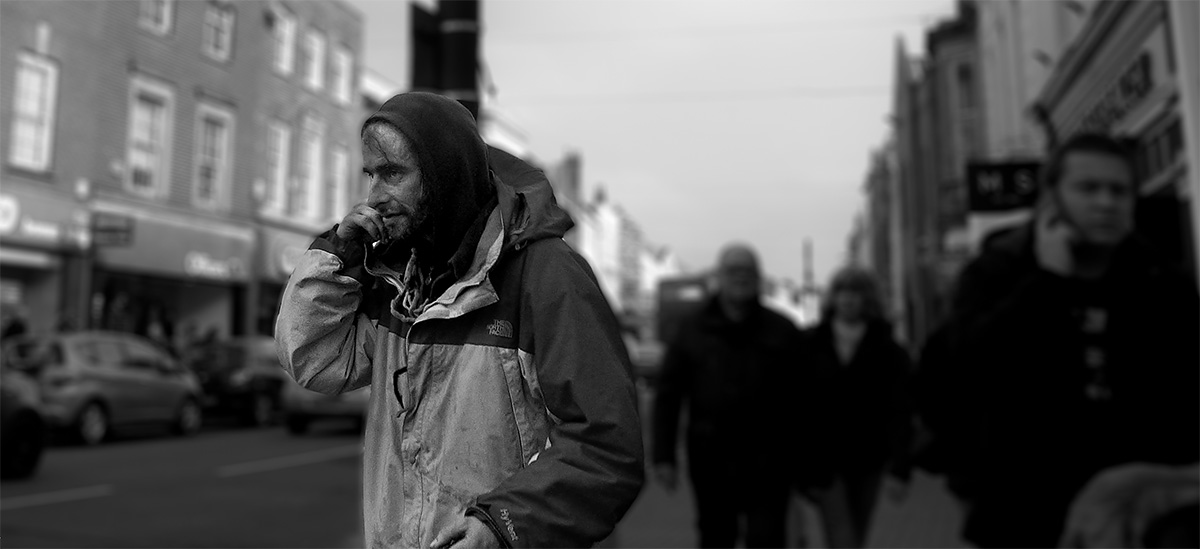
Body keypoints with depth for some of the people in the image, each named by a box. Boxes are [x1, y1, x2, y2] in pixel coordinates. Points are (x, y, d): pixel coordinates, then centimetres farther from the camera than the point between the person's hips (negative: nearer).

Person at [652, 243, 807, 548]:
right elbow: (668, 396, 4)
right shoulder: (692, 332, 6)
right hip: (710, 459, 1)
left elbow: (800, 396, 3)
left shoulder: (782, 332, 5)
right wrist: (664, 456, -3)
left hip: (768, 463, -1)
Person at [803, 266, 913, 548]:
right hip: (826, 462, -1)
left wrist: (900, 468, -17)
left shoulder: (888, 351, -5)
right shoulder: (812, 345, -5)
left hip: (868, 461, 1)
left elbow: (899, 411, -9)